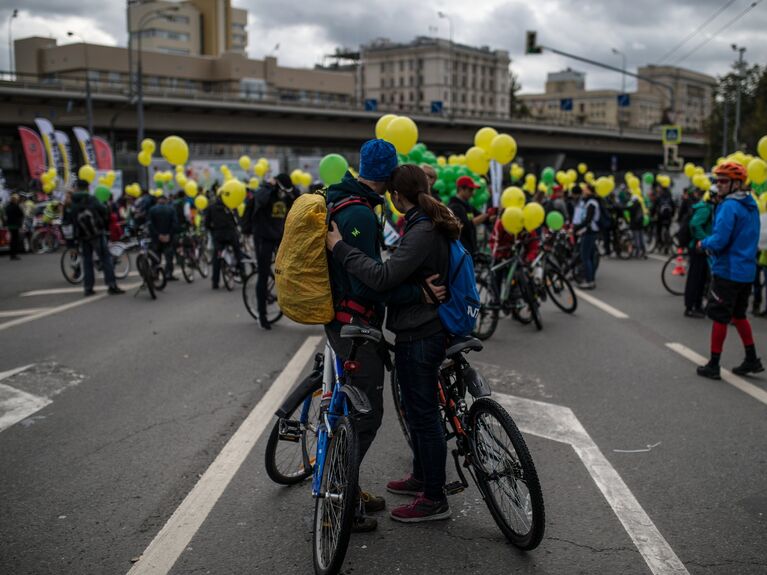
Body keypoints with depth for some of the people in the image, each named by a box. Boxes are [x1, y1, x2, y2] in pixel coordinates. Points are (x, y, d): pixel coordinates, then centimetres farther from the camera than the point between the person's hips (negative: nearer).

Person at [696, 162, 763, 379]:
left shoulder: (729, 206, -18)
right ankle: (752, 360, 24)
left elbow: (719, 241, -24)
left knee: (719, 318, 1)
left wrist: (703, 243, -4)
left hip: (727, 271, -8)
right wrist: (711, 244, 14)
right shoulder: (752, 206, 11)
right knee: (739, 315, 20)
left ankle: (713, 365, 9)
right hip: (747, 271, 8)